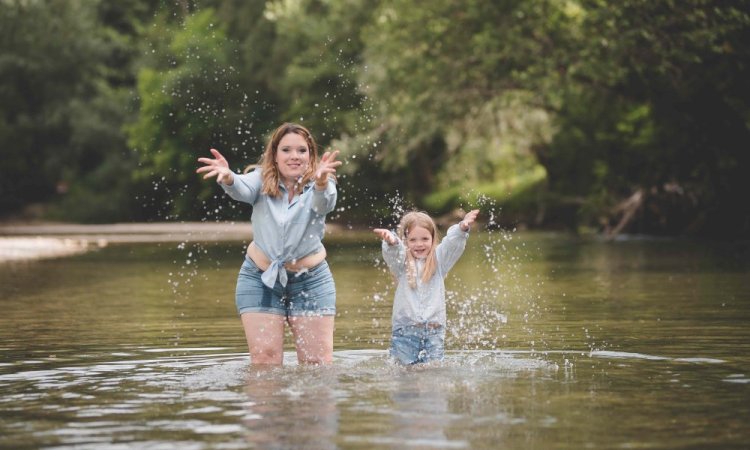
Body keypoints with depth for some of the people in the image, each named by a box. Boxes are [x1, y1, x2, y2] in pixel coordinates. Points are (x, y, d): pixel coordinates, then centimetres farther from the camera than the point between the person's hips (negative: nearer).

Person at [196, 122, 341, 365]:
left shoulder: (317, 185, -9)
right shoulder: (262, 180, -6)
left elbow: (324, 203, -32)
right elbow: (242, 190, -28)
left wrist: (321, 182, -57)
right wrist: (228, 178, -53)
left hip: (311, 279, 0)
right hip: (260, 278, 0)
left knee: (319, 362, -1)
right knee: (264, 360, -4)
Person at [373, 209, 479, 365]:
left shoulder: (439, 260, 8)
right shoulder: (401, 261, 3)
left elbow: (453, 243, -8)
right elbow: (392, 252, -19)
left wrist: (462, 228, -30)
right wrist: (390, 241, -43)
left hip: (434, 328, 1)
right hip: (405, 328, -1)